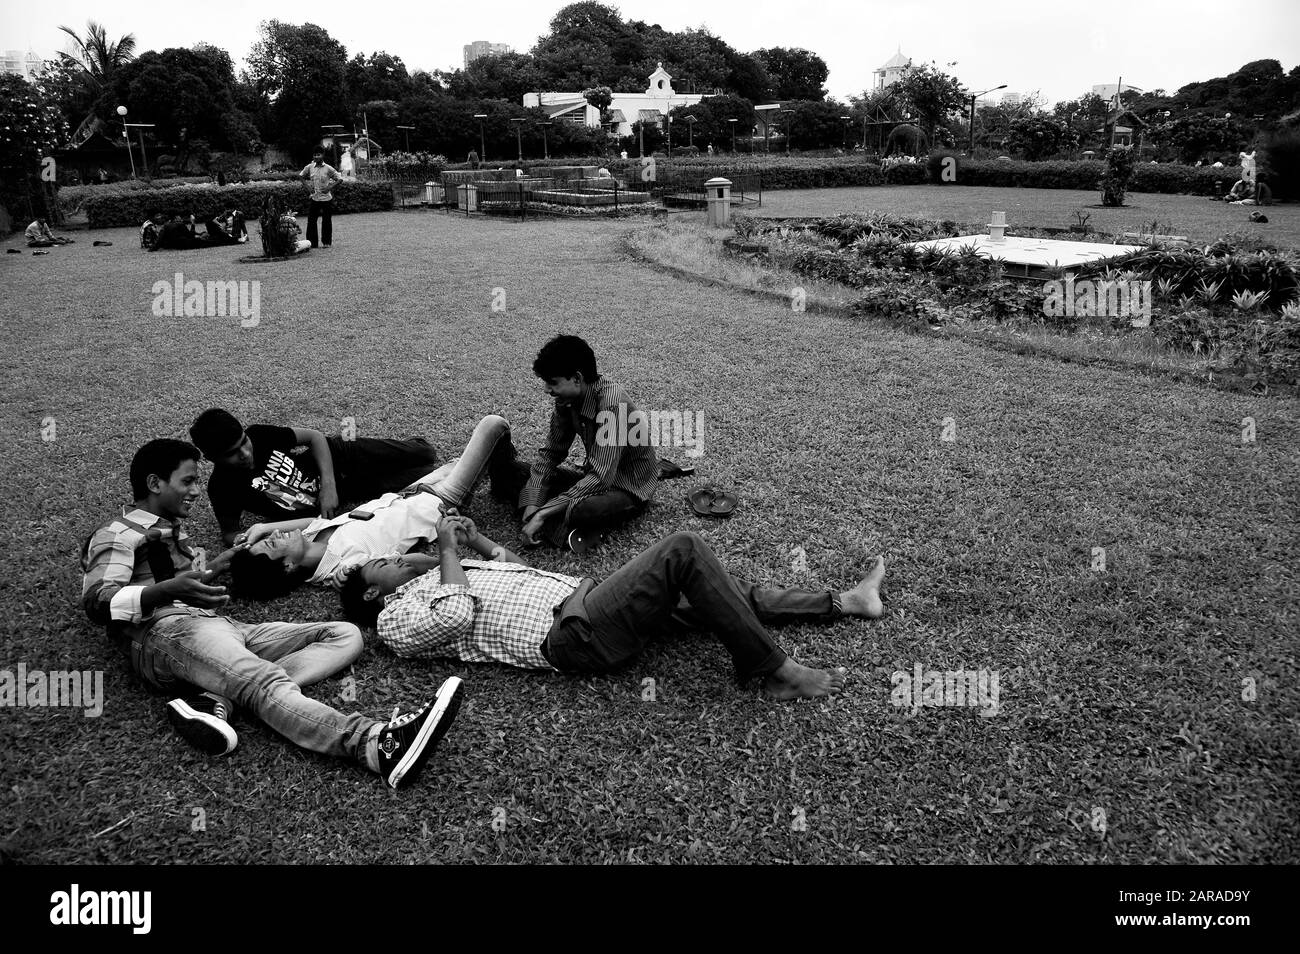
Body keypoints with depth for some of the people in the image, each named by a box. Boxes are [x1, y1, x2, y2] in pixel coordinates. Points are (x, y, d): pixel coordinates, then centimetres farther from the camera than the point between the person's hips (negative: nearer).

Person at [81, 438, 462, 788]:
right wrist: (168, 589, -25)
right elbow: (98, 601, -9)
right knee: (270, 685, -36)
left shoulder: (173, 532, 35)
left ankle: (216, 699, -30)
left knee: (345, 635, -8)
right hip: (167, 632, -8)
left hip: (223, 627, 8)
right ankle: (381, 745, -62)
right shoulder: (117, 533, 9)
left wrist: (226, 558, 27)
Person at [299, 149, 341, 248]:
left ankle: (326, 242, 16)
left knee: (326, 220, 4)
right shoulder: (309, 167, 3)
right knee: (311, 220, 0)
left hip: (326, 198, -2)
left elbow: (340, 179, -2)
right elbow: (300, 176, 15)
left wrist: (330, 187, -13)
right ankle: (311, 243, 7)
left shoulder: (328, 169, -5)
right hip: (314, 198, 3)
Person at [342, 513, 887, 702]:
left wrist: (472, 537, 16)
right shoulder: (396, 618, 2)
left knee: (709, 592, 7)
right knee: (682, 551, -22)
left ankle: (843, 602, 17)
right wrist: (448, 549, -3)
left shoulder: (433, 578, 27)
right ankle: (777, 673, -18)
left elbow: (515, 567, 31)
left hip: (582, 595, 9)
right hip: (573, 634, -9)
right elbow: (459, 614, -18)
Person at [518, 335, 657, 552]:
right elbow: (550, 453, 1)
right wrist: (533, 505, -14)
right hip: (597, 477, 8)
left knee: (581, 510, -39)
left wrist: (542, 514, -33)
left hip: (630, 489, -8)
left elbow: (601, 477, -34)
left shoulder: (612, 402, -30)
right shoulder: (567, 400, -7)